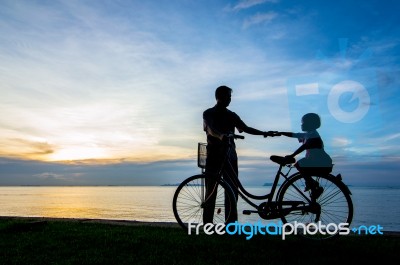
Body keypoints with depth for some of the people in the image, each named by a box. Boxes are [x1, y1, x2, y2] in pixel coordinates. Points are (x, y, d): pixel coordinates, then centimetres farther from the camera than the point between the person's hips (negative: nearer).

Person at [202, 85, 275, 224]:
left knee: (233, 189, 1)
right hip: (214, 156, -4)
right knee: (211, 190, -4)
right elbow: (211, 129, -18)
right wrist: (222, 136, -40)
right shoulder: (208, 113, 1)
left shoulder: (231, 115, 15)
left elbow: (245, 128, 12)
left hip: (229, 156, 4)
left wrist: (264, 133, 0)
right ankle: (207, 223, 4)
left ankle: (231, 222, 9)